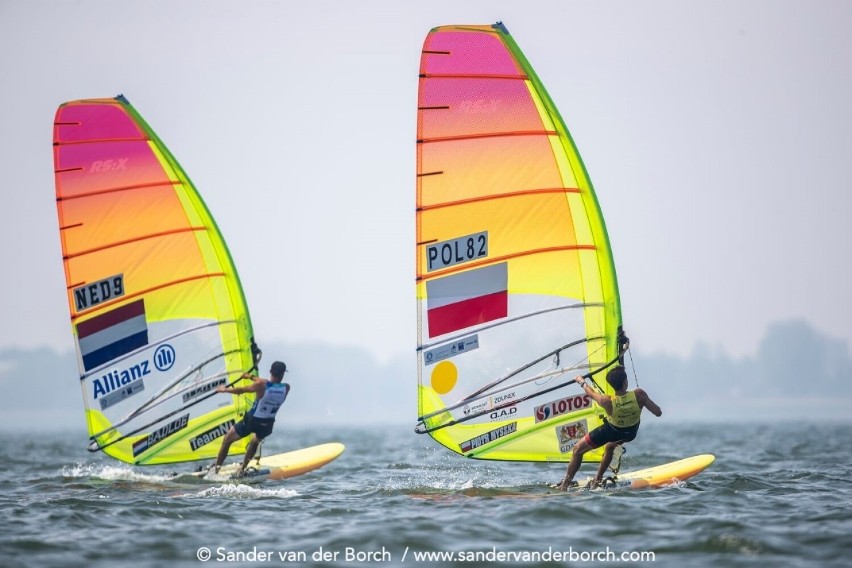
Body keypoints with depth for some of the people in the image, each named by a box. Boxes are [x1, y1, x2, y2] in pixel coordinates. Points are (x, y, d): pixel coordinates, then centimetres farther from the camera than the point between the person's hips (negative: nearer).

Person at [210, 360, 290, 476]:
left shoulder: (261, 385, -21)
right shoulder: (286, 388, -10)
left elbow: (241, 390, -7)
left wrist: (224, 389, 12)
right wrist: (252, 377, 21)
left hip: (251, 420, -4)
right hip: (267, 424, 4)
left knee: (227, 439, 18)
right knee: (255, 441, 36)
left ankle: (216, 468, 20)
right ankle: (242, 469, 36)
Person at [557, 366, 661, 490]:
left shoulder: (608, 402, -35)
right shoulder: (639, 395, -35)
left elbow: (592, 394, -13)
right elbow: (658, 413, -26)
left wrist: (582, 382, 8)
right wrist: (643, 400, -8)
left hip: (610, 432, -3)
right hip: (631, 433, 3)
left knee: (578, 450, 18)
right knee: (610, 446, 37)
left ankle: (565, 484, 23)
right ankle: (597, 480, 43)